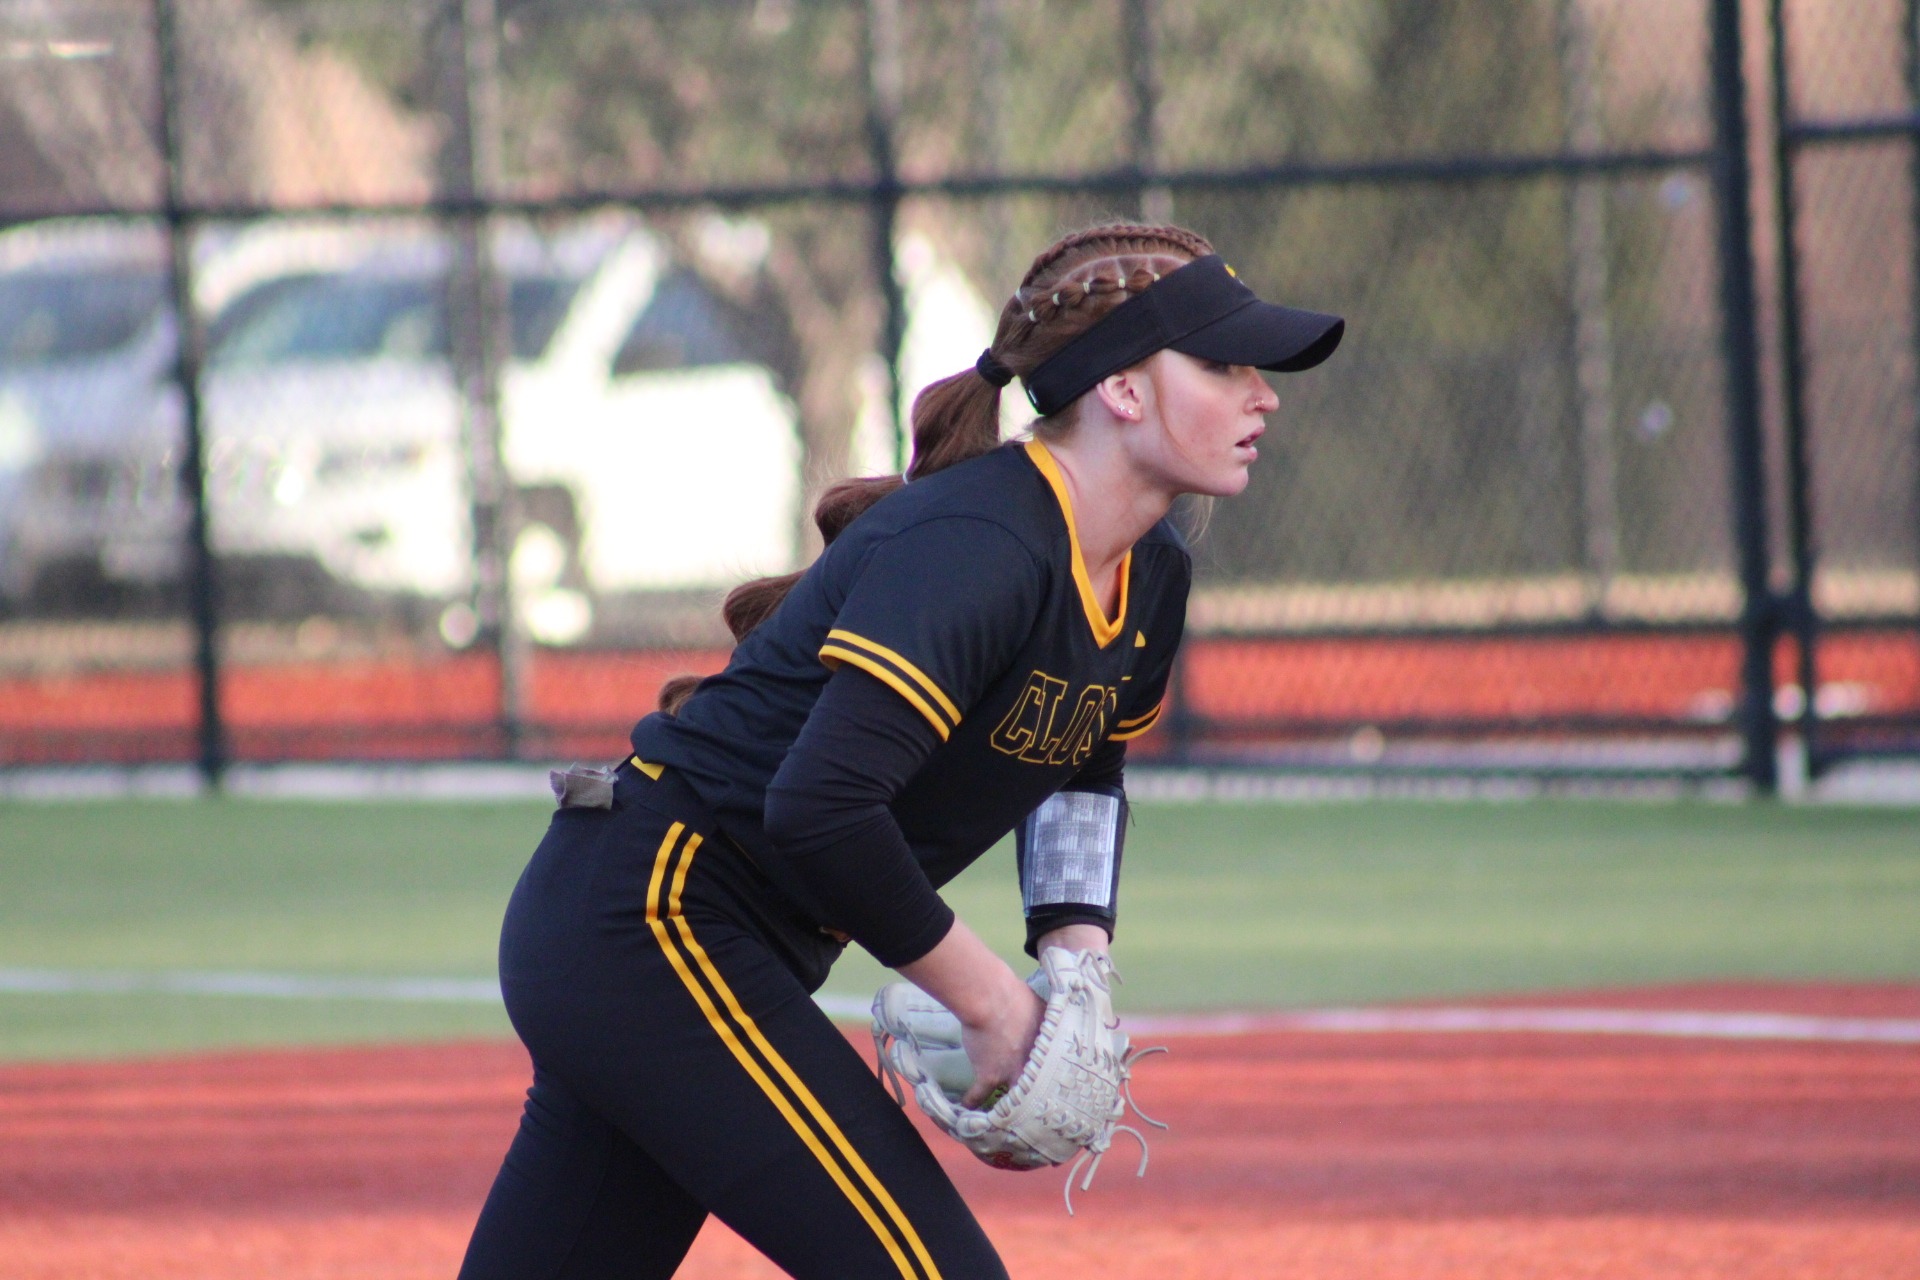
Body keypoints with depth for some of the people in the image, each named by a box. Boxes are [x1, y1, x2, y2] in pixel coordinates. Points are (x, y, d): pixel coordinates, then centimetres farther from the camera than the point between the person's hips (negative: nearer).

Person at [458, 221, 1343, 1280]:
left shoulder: (1149, 578, 6)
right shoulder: (974, 546, -23)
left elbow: (1082, 769, 26)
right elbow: (821, 805, -33)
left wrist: (1077, 953, 7)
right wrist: (991, 1001, -22)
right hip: (649, 921, -10)